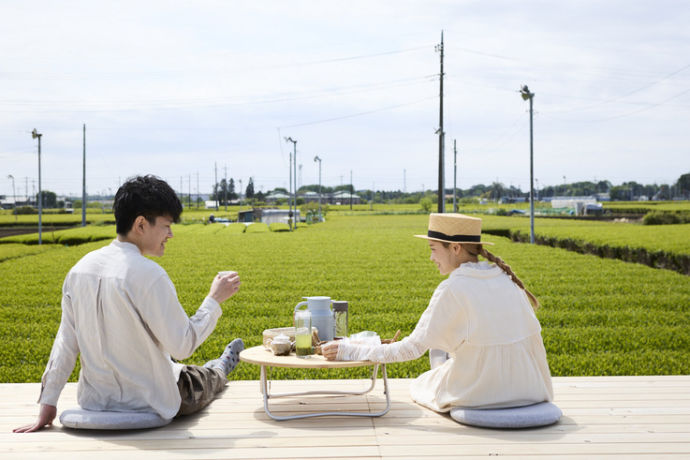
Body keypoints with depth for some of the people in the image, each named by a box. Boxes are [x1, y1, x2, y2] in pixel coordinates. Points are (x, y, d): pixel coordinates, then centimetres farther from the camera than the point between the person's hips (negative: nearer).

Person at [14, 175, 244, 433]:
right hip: (148, 406, -6)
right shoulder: (149, 275, -25)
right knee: (203, 379, 28)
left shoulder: (80, 269, -5)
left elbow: (66, 342, 1)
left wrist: (48, 405, 6)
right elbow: (182, 346, -21)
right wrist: (214, 300, -8)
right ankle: (219, 370, 62)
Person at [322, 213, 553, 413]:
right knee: (440, 346, 28)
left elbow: (413, 348, -14)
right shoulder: (506, 277, 3)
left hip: (481, 391, -5)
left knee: (420, 386, 25)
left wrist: (349, 351, -9)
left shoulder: (452, 289, -15)